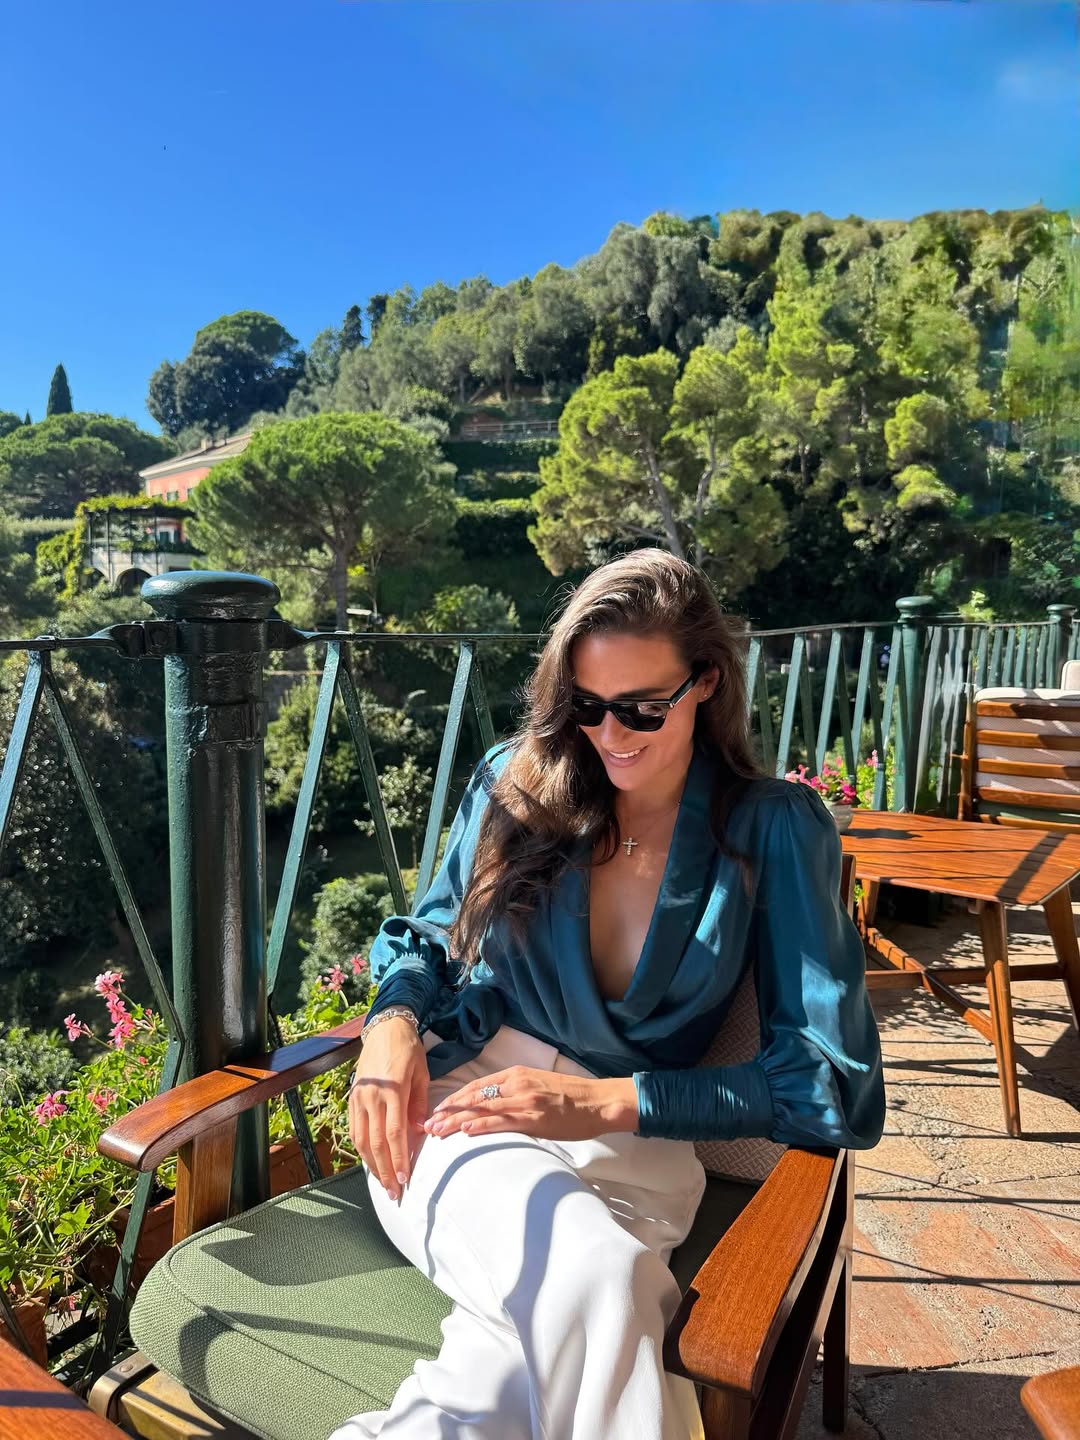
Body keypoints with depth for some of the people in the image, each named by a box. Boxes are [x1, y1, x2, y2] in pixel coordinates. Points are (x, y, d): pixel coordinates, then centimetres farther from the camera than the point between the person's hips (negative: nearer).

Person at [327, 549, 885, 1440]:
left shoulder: (774, 831, -2)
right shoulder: (517, 783, 4)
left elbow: (832, 1081, -7)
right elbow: (431, 938, 17)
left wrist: (607, 1101, -18)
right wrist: (393, 1019, -8)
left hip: (631, 1149, 0)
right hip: (461, 1105, 1)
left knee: (553, 1333, -36)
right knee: (592, 1274, -34)